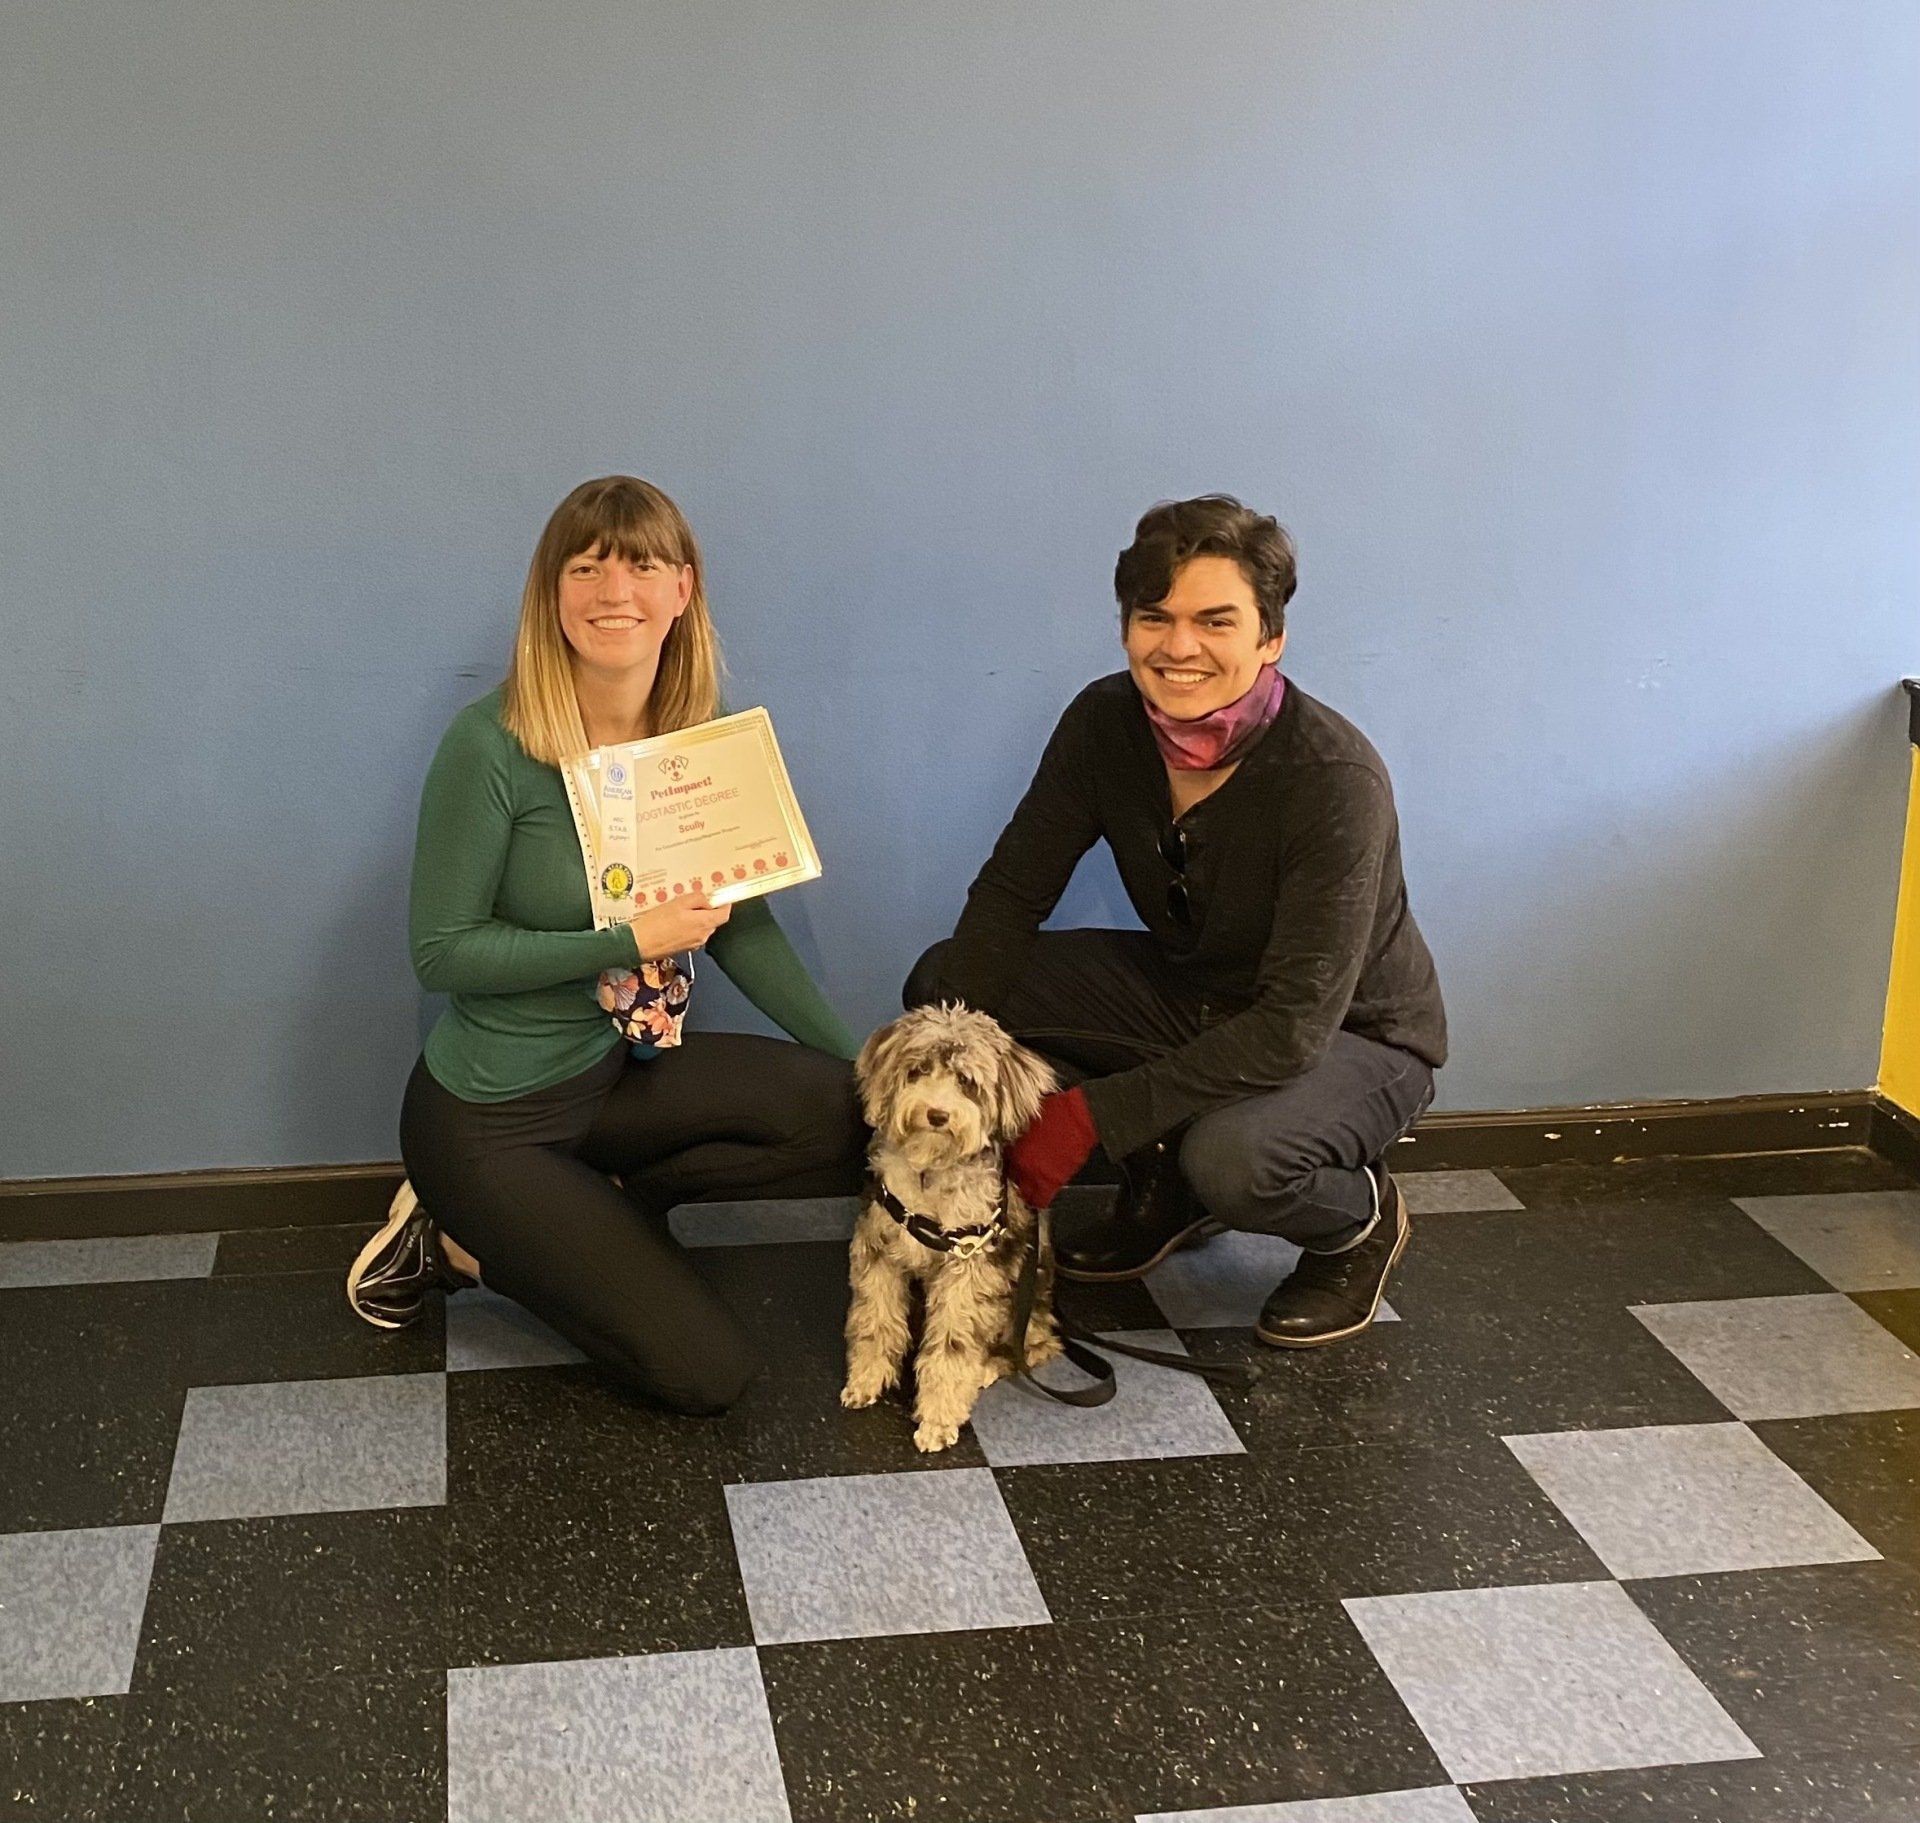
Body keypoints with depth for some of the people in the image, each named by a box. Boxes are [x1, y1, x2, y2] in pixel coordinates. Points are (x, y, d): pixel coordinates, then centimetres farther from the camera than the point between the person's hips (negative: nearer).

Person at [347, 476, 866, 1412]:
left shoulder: (703, 736, -4)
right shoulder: (494, 745, -22)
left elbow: (742, 923, 3)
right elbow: (441, 952, -17)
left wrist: (858, 1058, -3)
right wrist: (629, 942, -24)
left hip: (623, 1067, 6)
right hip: (490, 1121, -6)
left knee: (857, 1115, -16)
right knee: (705, 1372, -9)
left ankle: (601, 1204, 2)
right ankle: (468, 1242, 11)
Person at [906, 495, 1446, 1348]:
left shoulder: (1336, 778, -31)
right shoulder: (1106, 724, -15)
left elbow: (1294, 1028, -33)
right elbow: (1011, 892, -9)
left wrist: (1088, 1114, -36)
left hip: (1353, 1037, -6)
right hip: (1190, 992, 6)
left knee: (1228, 1157, -38)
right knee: (941, 981, -10)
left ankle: (1359, 1221, 0)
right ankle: (1162, 1184, 6)